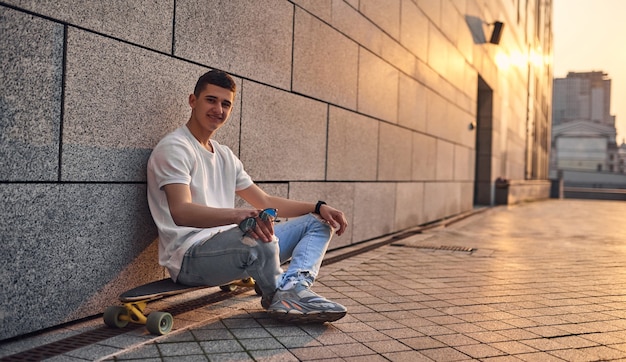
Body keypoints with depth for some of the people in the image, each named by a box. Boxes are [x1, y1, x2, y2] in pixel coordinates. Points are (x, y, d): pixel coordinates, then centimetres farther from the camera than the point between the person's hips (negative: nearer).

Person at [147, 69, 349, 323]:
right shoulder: (174, 147, -7)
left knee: (318, 222, 5)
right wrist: (239, 215, -40)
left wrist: (319, 207, 7)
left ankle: (292, 288, -25)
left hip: (231, 246, 10)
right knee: (259, 241, -41)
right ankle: (277, 296, -7)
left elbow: (265, 202, 21)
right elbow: (181, 212, -23)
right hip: (189, 256, -9)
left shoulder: (225, 156, 21)